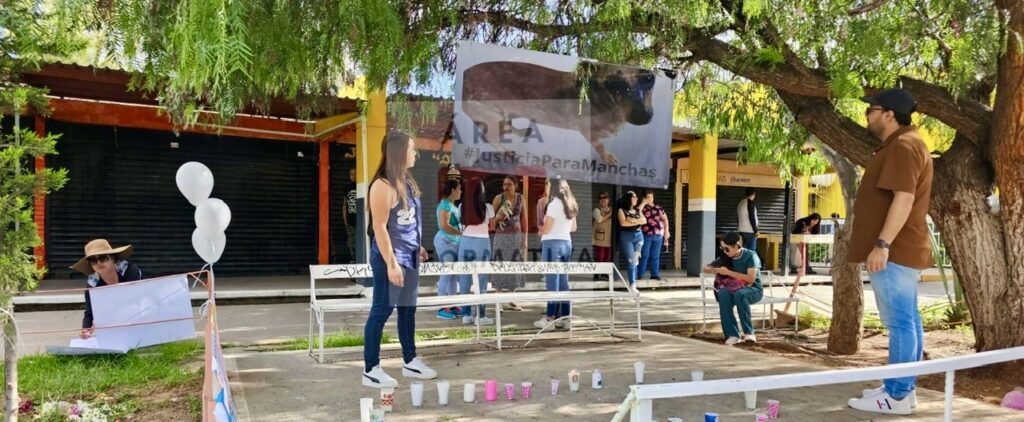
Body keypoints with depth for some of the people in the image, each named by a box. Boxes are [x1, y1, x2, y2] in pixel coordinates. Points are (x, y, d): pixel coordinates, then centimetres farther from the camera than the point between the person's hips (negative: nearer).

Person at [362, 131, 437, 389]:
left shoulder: (407, 182, 11)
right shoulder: (383, 185, -16)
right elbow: (379, 227, -19)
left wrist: (417, 247, 17)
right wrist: (391, 263, -22)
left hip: (409, 258, 9)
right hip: (390, 258, -9)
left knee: (408, 309, 15)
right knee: (381, 311, -2)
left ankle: (410, 362, 26)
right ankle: (371, 370, 6)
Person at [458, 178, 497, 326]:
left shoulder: (462, 207, 2)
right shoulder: (487, 207, -5)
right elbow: (492, 227, 8)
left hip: (466, 242, 3)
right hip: (482, 243, -3)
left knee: (465, 278, 8)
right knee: (481, 279, 3)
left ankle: (466, 314, 10)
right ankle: (480, 316, 5)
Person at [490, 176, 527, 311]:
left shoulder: (520, 198, 4)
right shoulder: (498, 198, -6)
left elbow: (523, 218, 9)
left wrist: (524, 238, 7)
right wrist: (498, 218, -27)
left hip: (516, 236, 4)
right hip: (501, 236, -4)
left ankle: (511, 302, 12)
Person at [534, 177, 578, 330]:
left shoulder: (554, 204, -10)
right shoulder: (570, 206, 13)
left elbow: (546, 229, -11)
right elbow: (573, 228, 21)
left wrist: (540, 230, 9)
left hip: (553, 244, -8)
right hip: (566, 243, 8)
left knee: (552, 281, -5)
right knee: (563, 281, 9)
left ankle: (550, 317, -3)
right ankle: (565, 317, 10)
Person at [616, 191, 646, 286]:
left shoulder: (637, 210, 16)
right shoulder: (622, 210, 1)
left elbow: (644, 221, 4)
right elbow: (623, 223, -12)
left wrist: (632, 220, -11)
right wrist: (637, 222, -4)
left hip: (638, 236, 5)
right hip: (626, 236, -5)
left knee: (636, 261, 3)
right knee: (631, 261, -12)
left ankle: (633, 282, 8)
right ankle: (632, 285, -13)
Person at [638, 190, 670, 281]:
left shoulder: (658, 207, 13)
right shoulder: (642, 207, 3)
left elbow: (665, 219, 19)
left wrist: (666, 231, 11)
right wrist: (644, 203, -12)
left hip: (658, 235, 4)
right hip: (646, 235, -4)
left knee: (655, 256, 7)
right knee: (644, 255, -3)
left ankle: (655, 274, 13)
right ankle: (640, 274, 2)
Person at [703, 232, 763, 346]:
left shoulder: (750, 256, -12)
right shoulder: (726, 257, 4)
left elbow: (751, 279, -23)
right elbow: (706, 268, 9)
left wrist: (728, 272, -23)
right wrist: (716, 270, -14)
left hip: (753, 290, -4)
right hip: (733, 289, 4)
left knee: (740, 294, -39)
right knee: (722, 293, -32)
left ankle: (749, 332, -29)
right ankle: (732, 335, -35)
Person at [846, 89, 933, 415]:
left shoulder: (903, 146, -14)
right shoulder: (901, 144, 20)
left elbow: (904, 198, -24)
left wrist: (882, 244, -28)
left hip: (894, 250, -11)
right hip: (902, 249, 11)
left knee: (899, 322, -8)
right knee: (907, 320, 12)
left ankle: (896, 396, -4)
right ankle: (903, 388, 20)